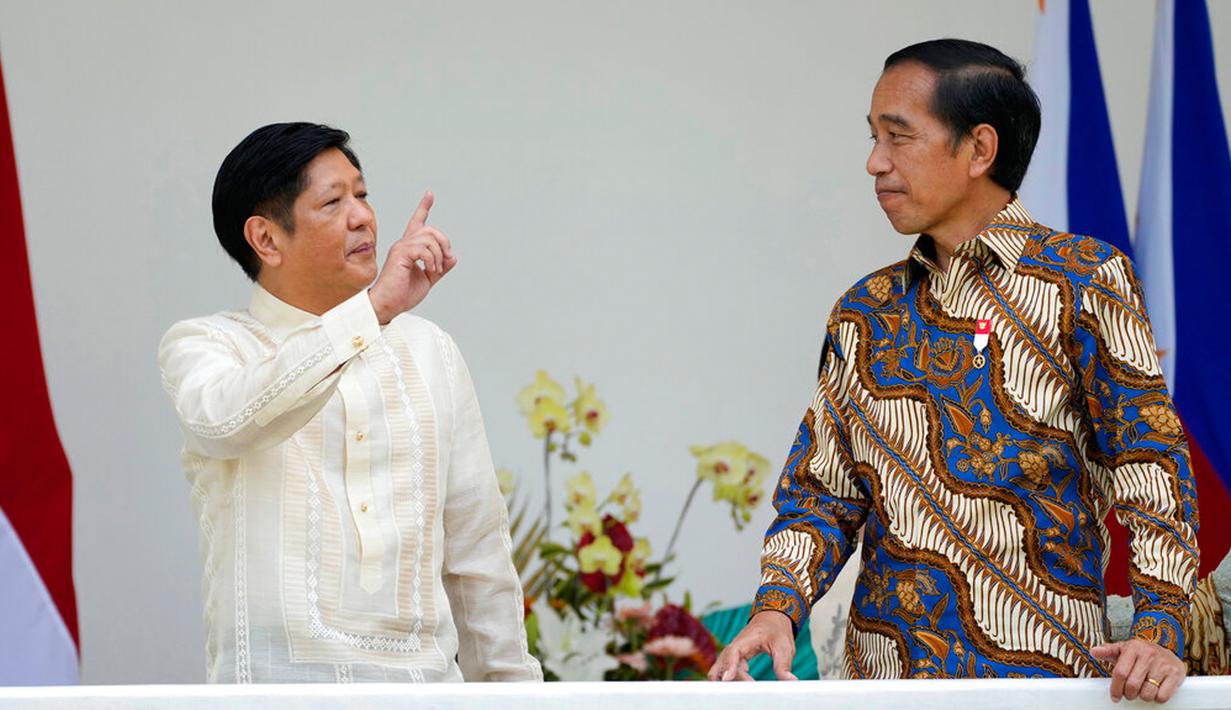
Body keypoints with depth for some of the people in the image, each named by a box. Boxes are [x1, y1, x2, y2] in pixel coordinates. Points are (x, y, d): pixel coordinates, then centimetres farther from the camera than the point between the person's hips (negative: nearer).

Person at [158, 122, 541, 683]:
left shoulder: (429, 351, 18)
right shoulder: (202, 344, 4)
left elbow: (476, 551, 19)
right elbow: (225, 419, -22)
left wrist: (509, 680, 16)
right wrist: (373, 309, -25)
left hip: (424, 678, 4)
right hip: (278, 679, -3)